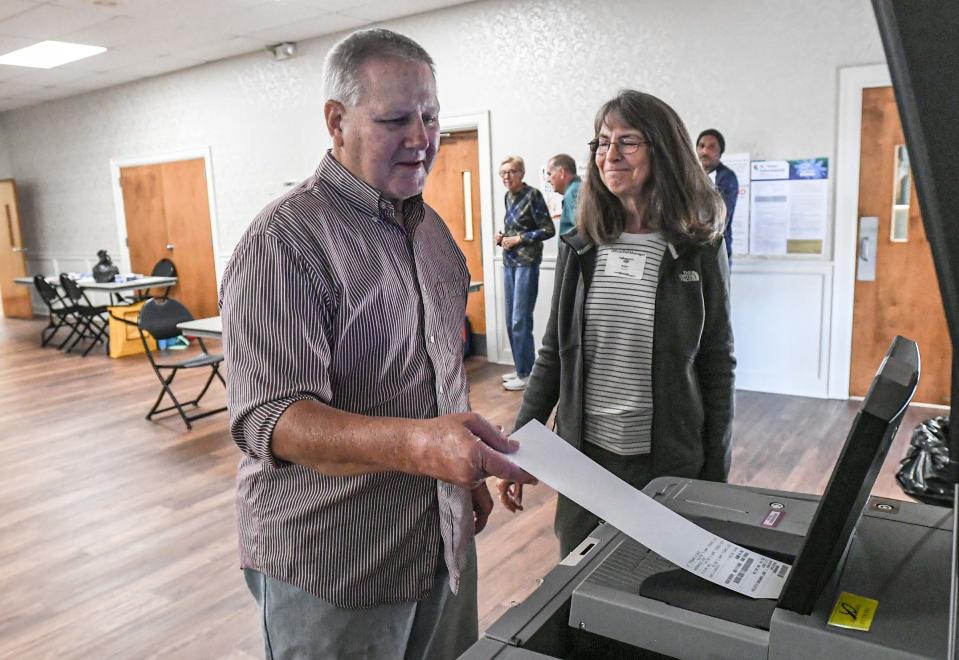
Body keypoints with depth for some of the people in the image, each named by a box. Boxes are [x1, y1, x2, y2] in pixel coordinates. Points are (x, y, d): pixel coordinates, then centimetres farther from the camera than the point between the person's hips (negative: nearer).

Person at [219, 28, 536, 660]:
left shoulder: (431, 227, 7)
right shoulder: (286, 240, -18)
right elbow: (269, 418, -26)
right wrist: (416, 444, -41)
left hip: (443, 538, 7)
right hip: (333, 565, -7)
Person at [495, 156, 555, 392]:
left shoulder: (532, 195, -10)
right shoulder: (508, 196, 12)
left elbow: (548, 230, -12)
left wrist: (519, 239, -14)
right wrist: (502, 236, 5)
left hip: (526, 263, -8)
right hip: (509, 262, 8)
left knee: (520, 320, -7)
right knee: (511, 320, 10)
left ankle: (526, 374, 3)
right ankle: (521, 369, 22)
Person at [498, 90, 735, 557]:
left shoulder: (699, 251, -6)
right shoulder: (580, 248, 0)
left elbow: (717, 366, -2)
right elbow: (552, 354, 6)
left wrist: (716, 479, -1)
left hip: (670, 464, -2)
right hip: (584, 451, 2)